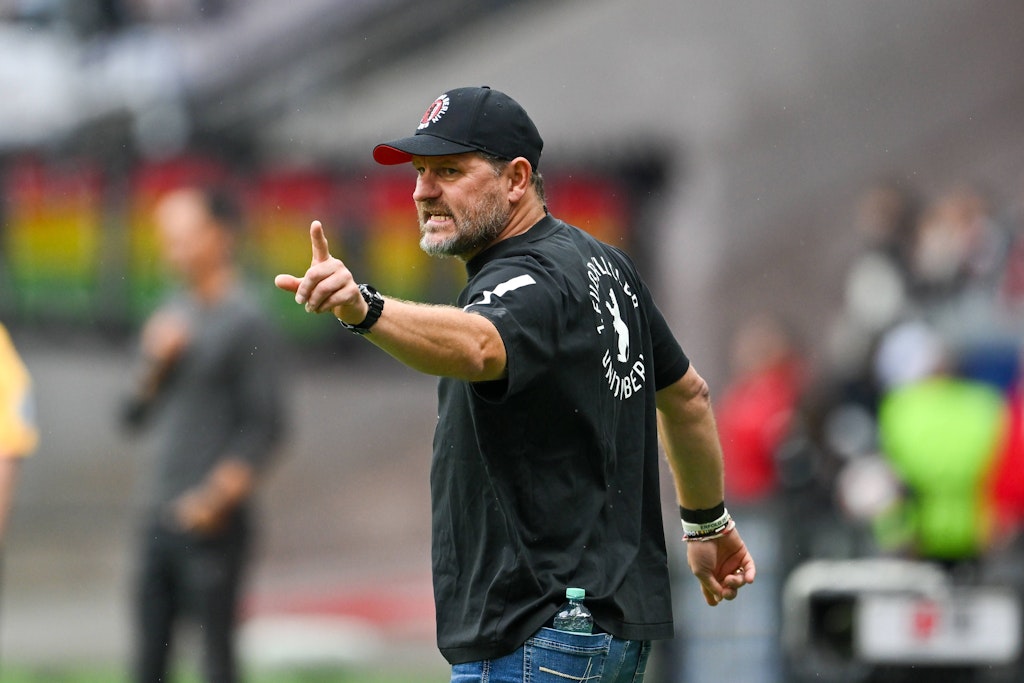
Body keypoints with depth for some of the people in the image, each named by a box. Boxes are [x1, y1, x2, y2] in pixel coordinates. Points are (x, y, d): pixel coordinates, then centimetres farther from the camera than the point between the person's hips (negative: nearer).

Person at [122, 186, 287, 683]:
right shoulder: (172, 316, 14)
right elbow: (136, 415, 16)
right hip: (161, 513, 7)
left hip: (213, 520, -7)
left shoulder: (245, 322, -8)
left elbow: (264, 427, -12)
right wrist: (157, 363, -2)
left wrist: (217, 498, -16)